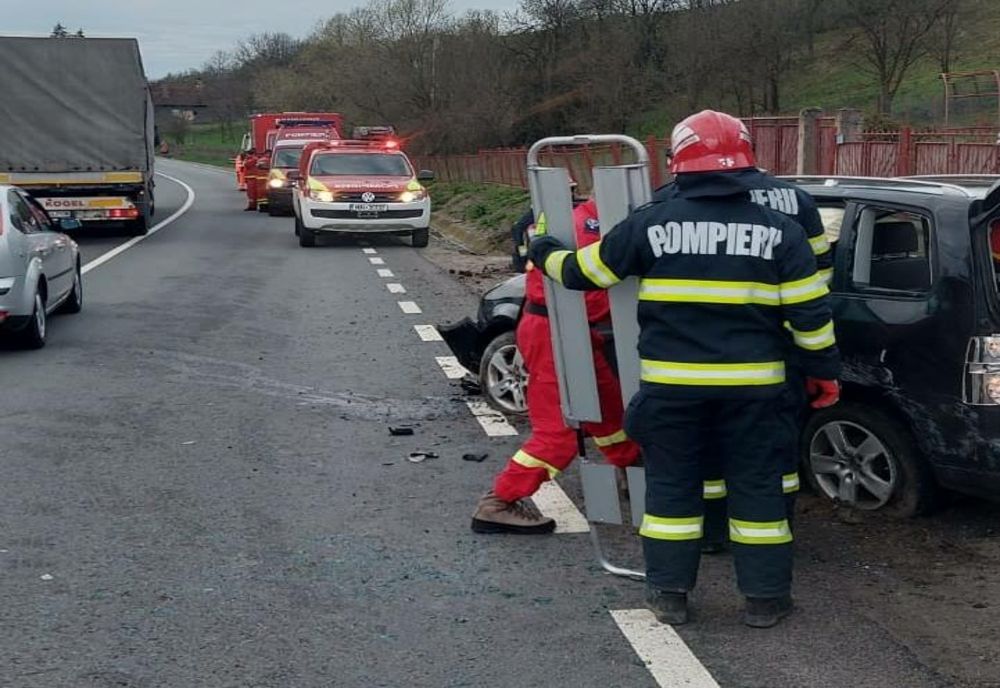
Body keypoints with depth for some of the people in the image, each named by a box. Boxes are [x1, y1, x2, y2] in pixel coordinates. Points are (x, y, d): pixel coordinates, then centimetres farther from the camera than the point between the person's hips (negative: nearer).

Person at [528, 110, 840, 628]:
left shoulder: (650, 224, -3)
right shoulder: (779, 230, -2)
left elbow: (583, 272, 7)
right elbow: (810, 311, -1)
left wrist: (545, 254, 27)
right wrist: (824, 370, 12)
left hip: (672, 384, 0)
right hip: (751, 385, 0)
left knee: (671, 484, 12)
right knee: (756, 486, 10)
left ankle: (668, 592, 18)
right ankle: (764, 597, 16)